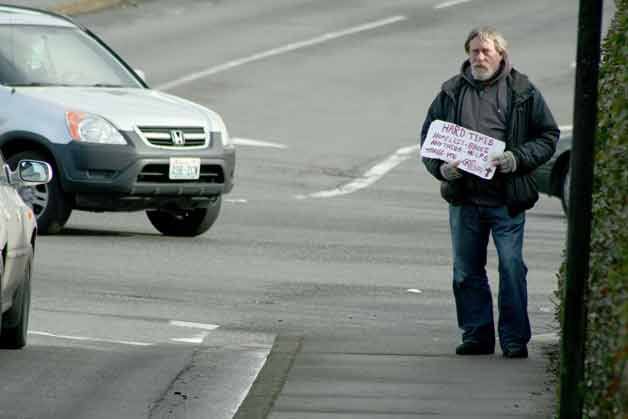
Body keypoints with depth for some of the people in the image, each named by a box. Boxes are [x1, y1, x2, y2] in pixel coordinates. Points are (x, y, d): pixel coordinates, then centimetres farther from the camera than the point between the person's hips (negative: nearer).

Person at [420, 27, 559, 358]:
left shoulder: (522, 93, 1)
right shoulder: (451, 93, 8)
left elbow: (548, 136, 4)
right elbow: (428, 136, 13)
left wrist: (517, 159, -12)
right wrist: (441, 167, -6)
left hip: (507, 200, -3)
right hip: (463, 199, 3)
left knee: (512, 268, -5)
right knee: (466, 270, 8)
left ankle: (514, 339, 3)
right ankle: (476, 335, 17)